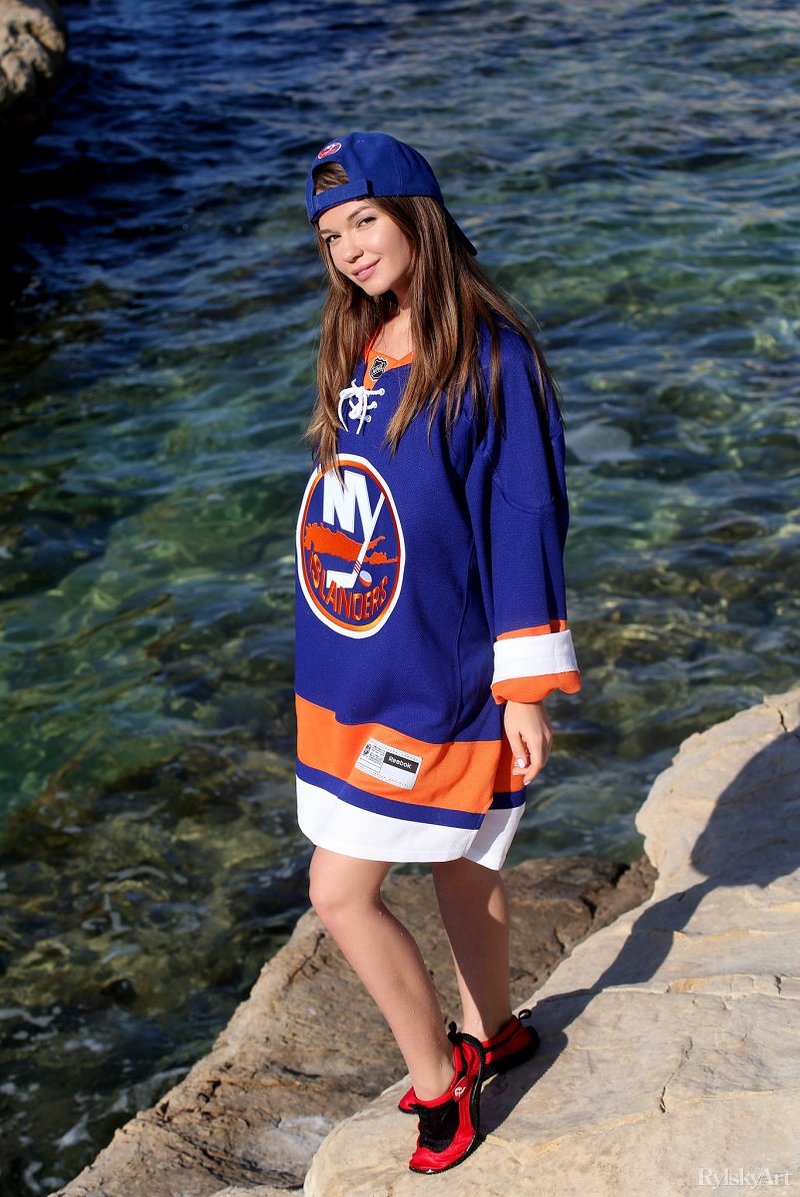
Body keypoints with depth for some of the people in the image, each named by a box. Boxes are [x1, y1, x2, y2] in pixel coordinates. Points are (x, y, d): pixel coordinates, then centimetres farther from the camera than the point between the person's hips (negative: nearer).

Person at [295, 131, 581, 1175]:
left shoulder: (492, 356, -15)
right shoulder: (354, 351, 7)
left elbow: (524, 517, -15)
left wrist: (526, 686, -15)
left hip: (437, 677, -7)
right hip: (354, 671, 7)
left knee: (342, 891, -4)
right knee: (455, 857, 22)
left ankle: (440, 1084, 17)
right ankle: (491, 1032, 43)